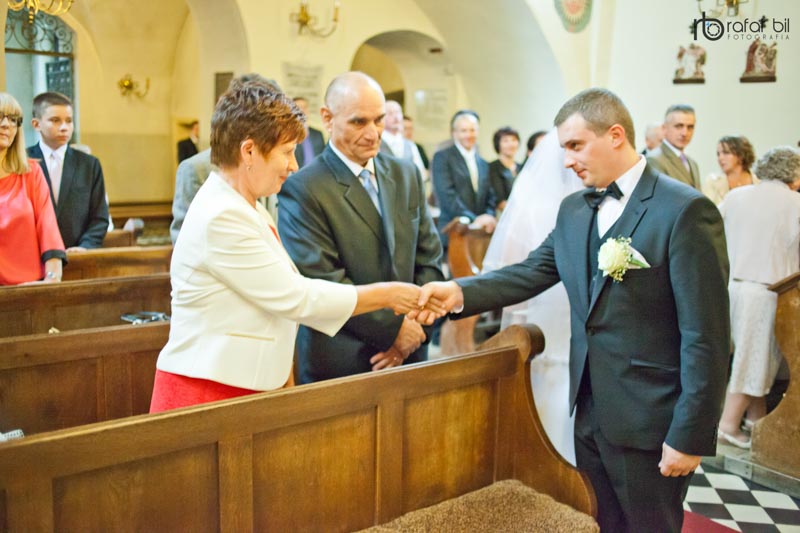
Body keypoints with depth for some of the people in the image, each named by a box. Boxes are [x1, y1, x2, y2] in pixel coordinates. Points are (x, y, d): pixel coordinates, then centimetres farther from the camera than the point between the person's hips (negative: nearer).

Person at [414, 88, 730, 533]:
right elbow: (531, 272, 2)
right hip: (591, 412, 6)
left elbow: (705, 336, -17)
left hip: (650, 423, -6)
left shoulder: (685, 211, -16)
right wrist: (459, 292, -15)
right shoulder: (574, 209, 7)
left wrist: (690, 435, -16)